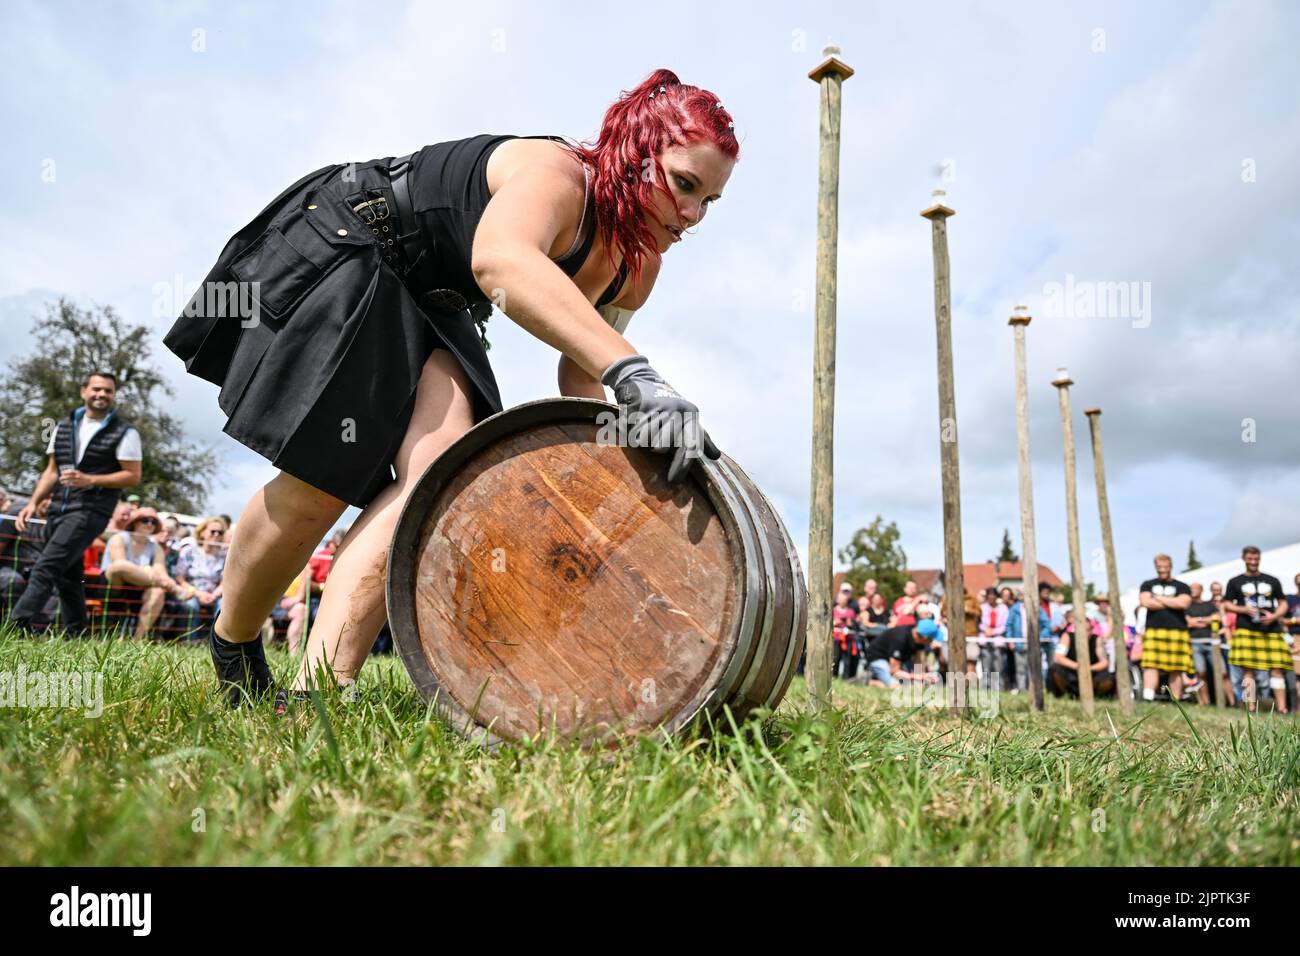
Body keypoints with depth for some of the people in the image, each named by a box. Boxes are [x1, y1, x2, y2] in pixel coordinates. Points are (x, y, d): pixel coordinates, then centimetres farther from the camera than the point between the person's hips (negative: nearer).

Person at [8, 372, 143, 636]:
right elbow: (52, 471, 17)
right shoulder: (65, 427, 15)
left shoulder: (124, 433, -3)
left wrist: (90, 480, -16)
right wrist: (33, 502, 5)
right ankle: (76, 634, 19)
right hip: (58, 510, 7)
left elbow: (133, 476, -7)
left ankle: (16, 625, -17)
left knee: (45, 568, -16)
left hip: (91, 511, -6)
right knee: (67, 575, 11)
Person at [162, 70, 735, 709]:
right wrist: (631, 371, -64)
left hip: (427, 306, 7)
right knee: (317, 486, -10)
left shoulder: (638, 268, -6)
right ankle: (232, 638, 20)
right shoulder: (555, 175, -30)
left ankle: (316, 690, -18)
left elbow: (581, 371, 5)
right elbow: (500, 260, -54)